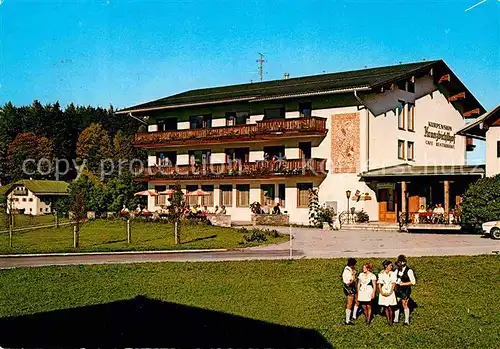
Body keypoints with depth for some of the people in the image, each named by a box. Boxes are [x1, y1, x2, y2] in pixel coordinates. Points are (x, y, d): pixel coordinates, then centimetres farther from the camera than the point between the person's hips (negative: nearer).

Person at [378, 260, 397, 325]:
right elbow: (379, 284, 5)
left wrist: (390, 292, -10)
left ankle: (391, 320, 10)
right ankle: (388, 320, 14)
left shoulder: (393, 273, 2)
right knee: (386, 307, 4)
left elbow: (393, 284, -2)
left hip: (390, 292, -1)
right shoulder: (381, 274, 5)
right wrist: (381, 292, -7)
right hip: (383, 292, 1)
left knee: (390, 308, -5)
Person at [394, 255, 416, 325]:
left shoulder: (409, 271, -15)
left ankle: (407, 321, 12)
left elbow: (413, 282, -16)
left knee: (404, 305, -1)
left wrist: (403, 283, -18)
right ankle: (396, 319, 22)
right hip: (398, 289, 6)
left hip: (405, 290, -6)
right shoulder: (397, 270, 3)